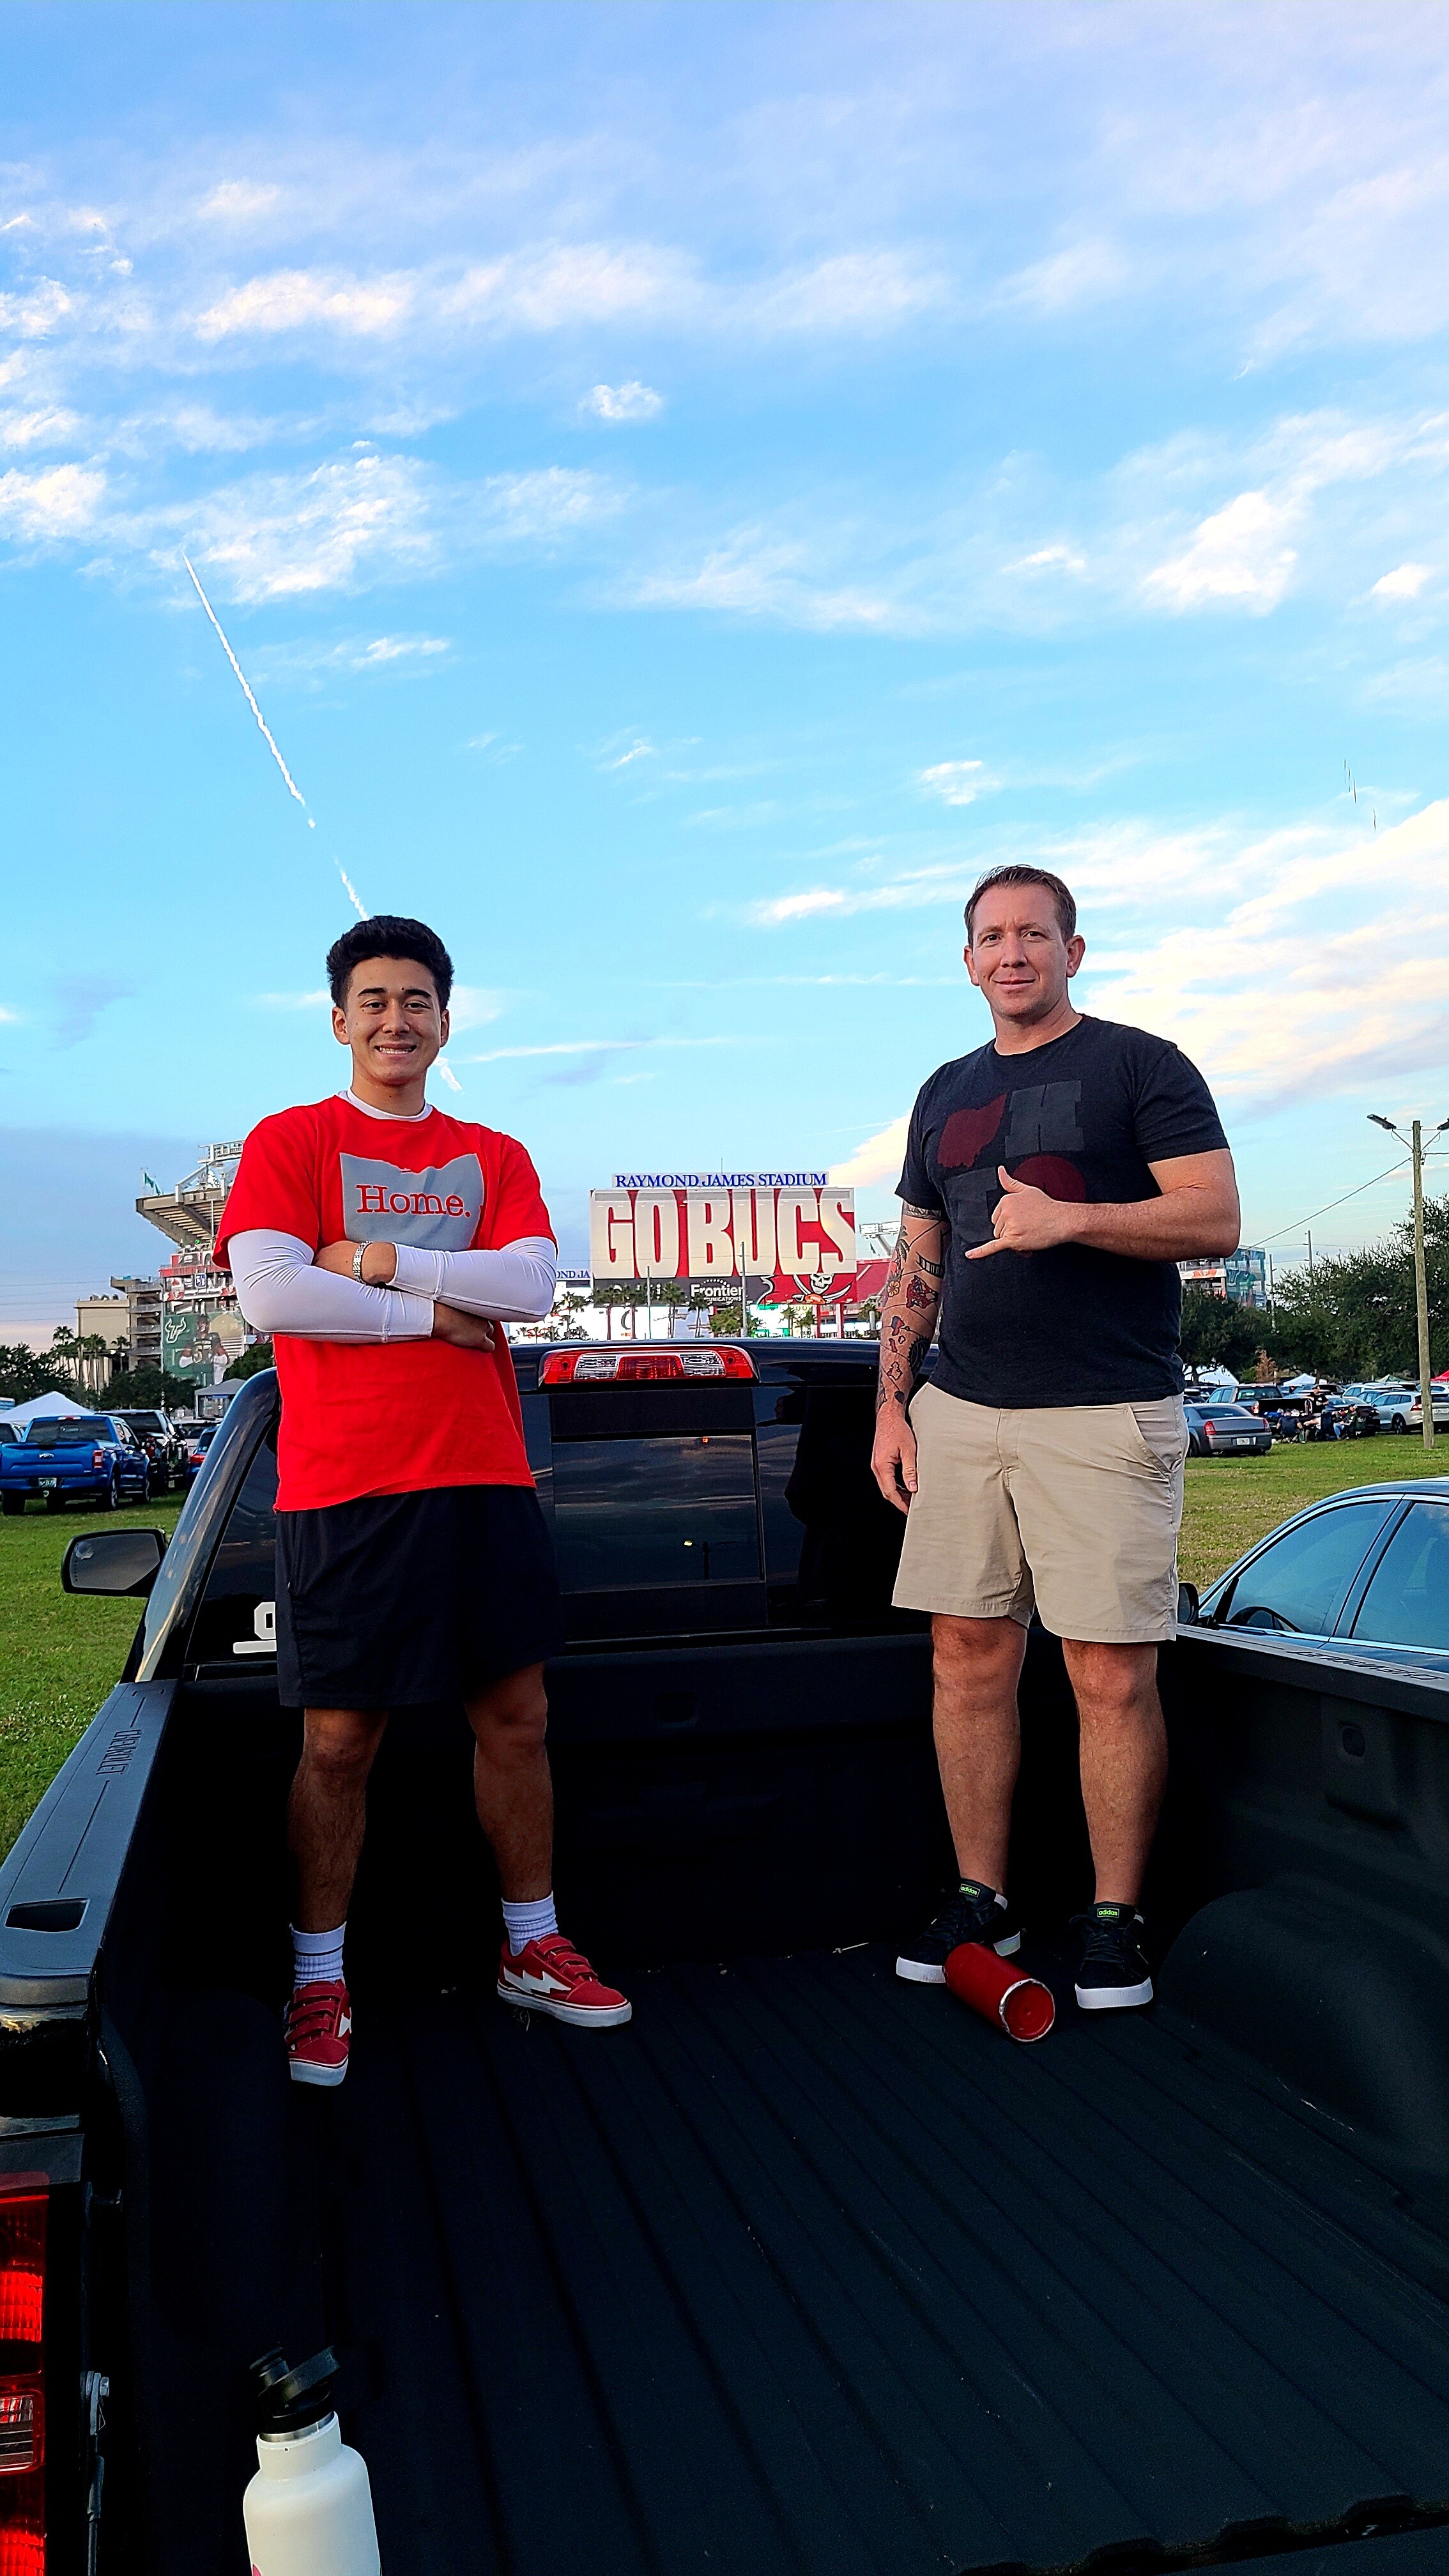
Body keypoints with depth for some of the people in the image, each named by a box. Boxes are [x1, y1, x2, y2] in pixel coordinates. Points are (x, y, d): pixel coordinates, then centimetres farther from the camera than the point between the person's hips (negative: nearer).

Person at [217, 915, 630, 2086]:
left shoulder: (495, 1156, 14)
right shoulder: (290, 1142, 3)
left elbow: (529, 1285, -4)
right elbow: (270, 1295, -12)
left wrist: (374, 1259, -10)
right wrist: (434, 1310, -8)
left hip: (485, 1475, 4)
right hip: (344, 1485, -3)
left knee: (516, 1716, 10)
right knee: (339, 1740, 1)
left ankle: (532, 1947, 27)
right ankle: (320, 1978, 19)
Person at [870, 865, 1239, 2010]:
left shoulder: (1140, 1065, 3)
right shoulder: (947, 1094, 19)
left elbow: (1216, 1218, -6)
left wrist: (1069, 1219, -19)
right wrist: (892, 1405, 11)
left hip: (1106, 1414, -5)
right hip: (963, 1411, 5)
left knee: (1113, 1677, -3)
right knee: (969, 1660, 7)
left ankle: (1115, 1919, 12)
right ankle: (981, 1901, 19)